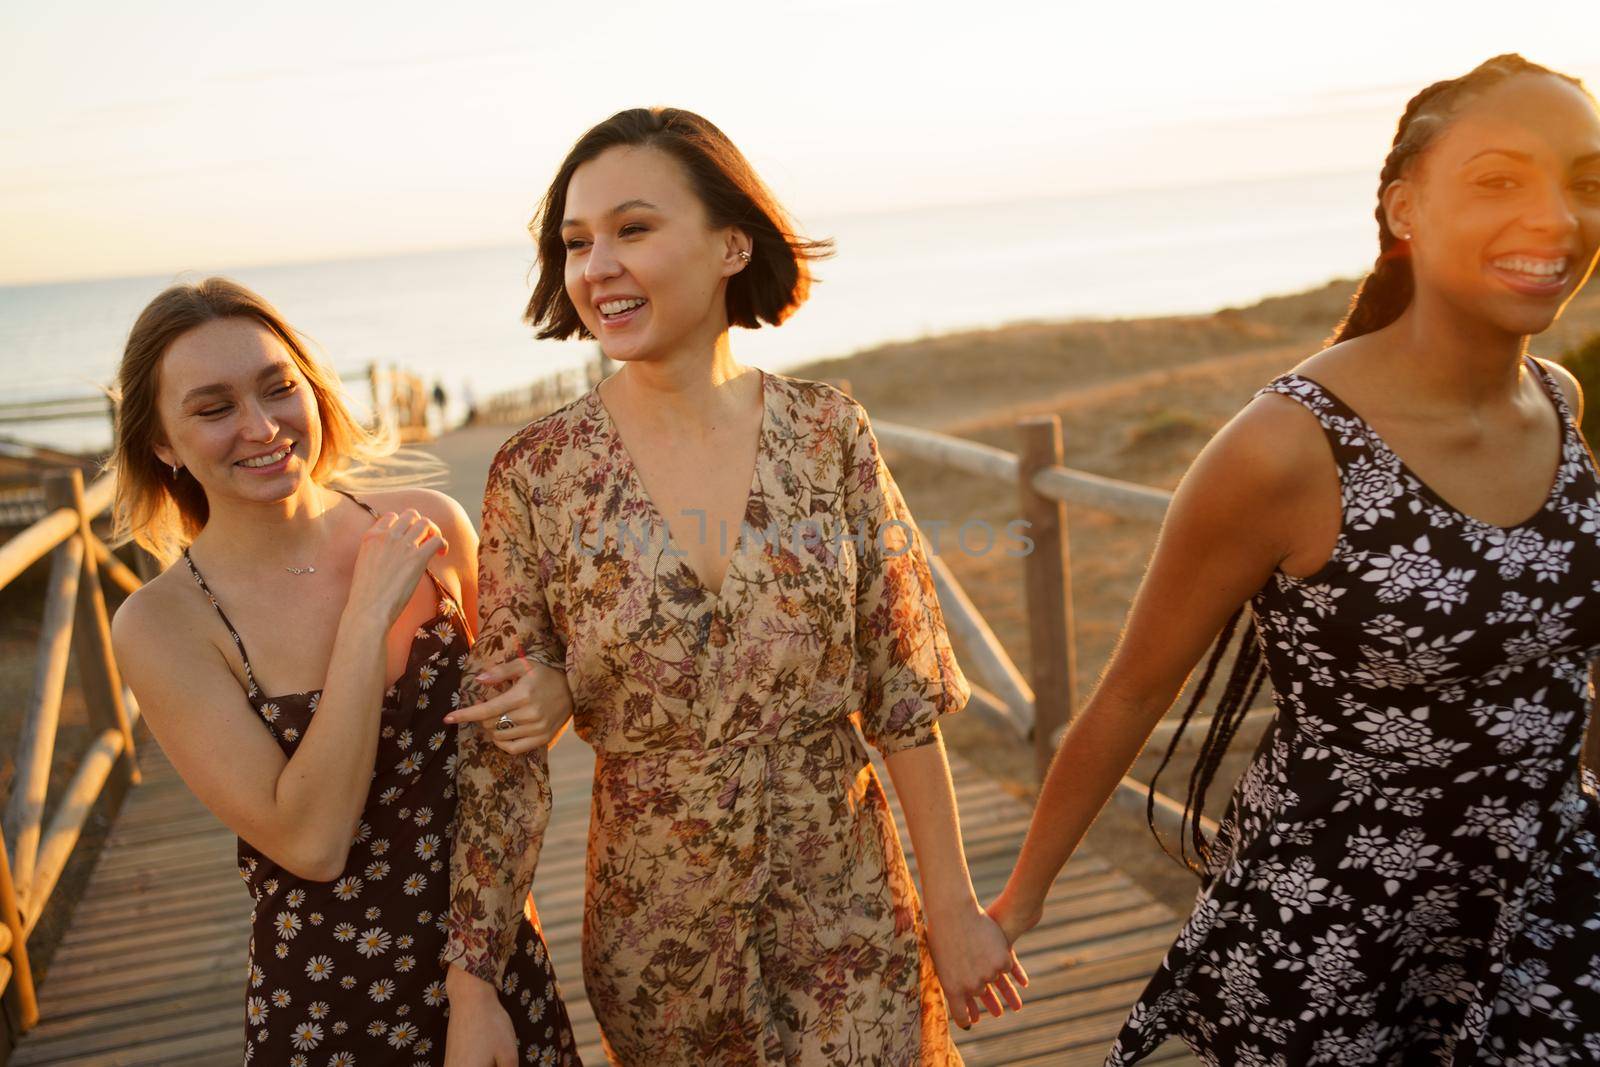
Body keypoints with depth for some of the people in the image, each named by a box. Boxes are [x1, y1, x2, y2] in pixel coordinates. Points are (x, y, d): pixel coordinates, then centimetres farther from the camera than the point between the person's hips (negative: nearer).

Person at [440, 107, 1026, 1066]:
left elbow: (904, 695, -4)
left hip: (847, 914, 0)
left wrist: (954, 908, -1)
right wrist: (472, 982, -8)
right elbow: (503, 743, -6)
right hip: (655, 933, 0)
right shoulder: (538, 474, -10)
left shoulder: (829, 432, -8)